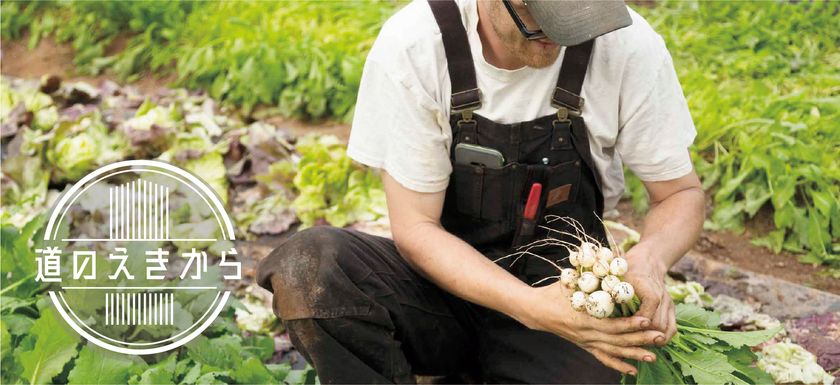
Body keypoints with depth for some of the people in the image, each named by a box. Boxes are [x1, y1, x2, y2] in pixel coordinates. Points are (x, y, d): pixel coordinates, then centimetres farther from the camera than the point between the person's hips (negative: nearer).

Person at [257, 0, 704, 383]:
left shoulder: (628, 46, -15)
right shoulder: (413, 45, -17)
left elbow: (681, 193, -2)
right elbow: (416, 228, -15)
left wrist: (649, 257, -26)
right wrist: (532, 307, -31)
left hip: (564, 290, 1)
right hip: (448, 276, 0)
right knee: (306, 264, -30)